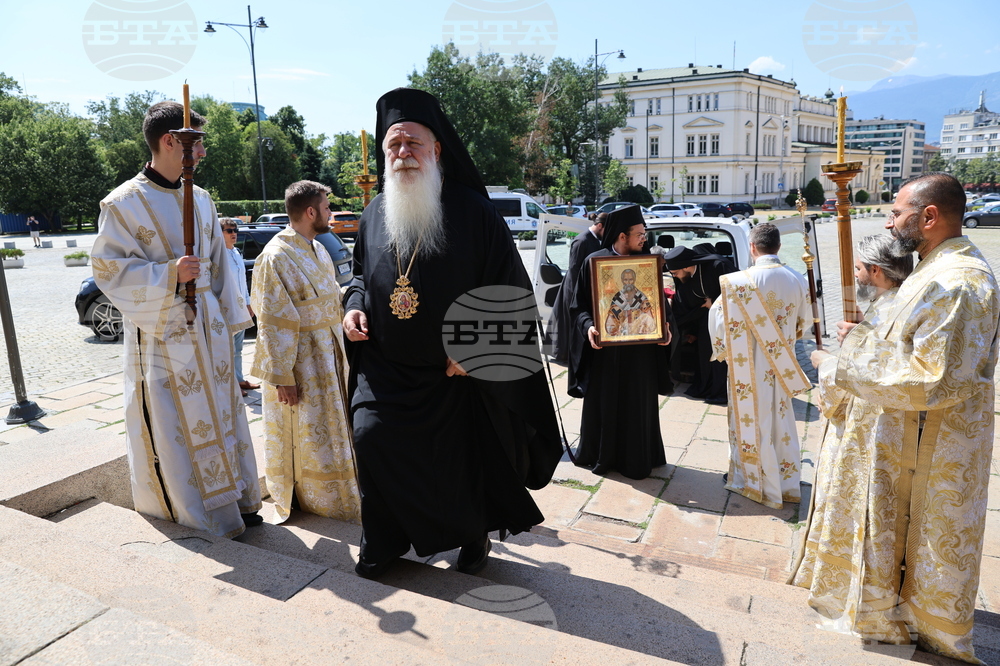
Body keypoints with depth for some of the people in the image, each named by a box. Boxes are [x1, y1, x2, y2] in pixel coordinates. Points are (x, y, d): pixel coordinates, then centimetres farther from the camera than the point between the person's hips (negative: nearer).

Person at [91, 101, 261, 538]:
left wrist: (230, 319, 12)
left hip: (207, 328, 5)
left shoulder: (200, 199, 8)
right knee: (170, 424, 3)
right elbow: (107, 268, -9)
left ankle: (234, 500, 25)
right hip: (162, 333, -5)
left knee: (219, 412, 12)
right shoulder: (123, 204, -9)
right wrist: (169, 274, -23)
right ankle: (183, 508, 21)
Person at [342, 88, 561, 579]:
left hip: (455, 370, -3)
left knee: (461, 457, 8)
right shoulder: (374, 215, 5)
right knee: (370, 437, -5)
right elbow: (361, 275, 20)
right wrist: (354, 307, 0)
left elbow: (510, 290, -10)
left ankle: (474, 537, 38)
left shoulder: (473, 211, -10)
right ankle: (381, 545, 22)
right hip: (384, 367, 4)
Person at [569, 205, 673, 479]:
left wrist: (665, 327, -10)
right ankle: (602, 455, 27)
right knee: (603, 403, 9)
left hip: (641, 350, 2)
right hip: (604, 348, -1)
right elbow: (580, 304, -3)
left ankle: (637, 457, 25)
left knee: (638, 404, 9)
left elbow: (661, 301, 7)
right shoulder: (595, 261, -5)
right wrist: (588, 327, -21)